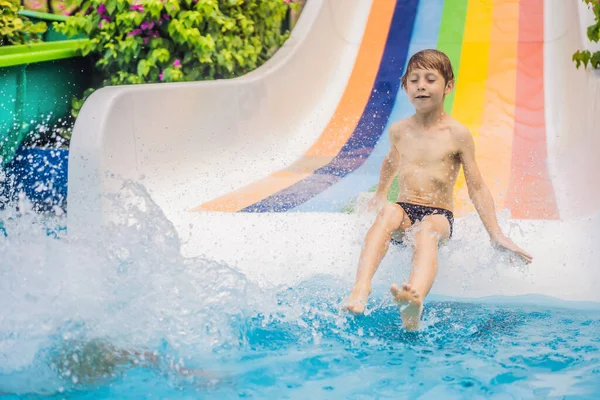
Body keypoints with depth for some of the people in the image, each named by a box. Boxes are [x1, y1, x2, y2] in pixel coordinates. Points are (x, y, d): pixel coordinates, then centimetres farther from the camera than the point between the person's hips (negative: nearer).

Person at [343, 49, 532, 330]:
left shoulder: (457, 135, -2)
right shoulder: (399, 131, 8)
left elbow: (477, 188, 1)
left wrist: (496, 235, -2)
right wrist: (380, 194, 47)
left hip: (439, 216, -3)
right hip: (405, 211, 3)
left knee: (426, 230, -39)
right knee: (388, 212, -33)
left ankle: (415, 299, -70)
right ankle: (360, 289, -52)